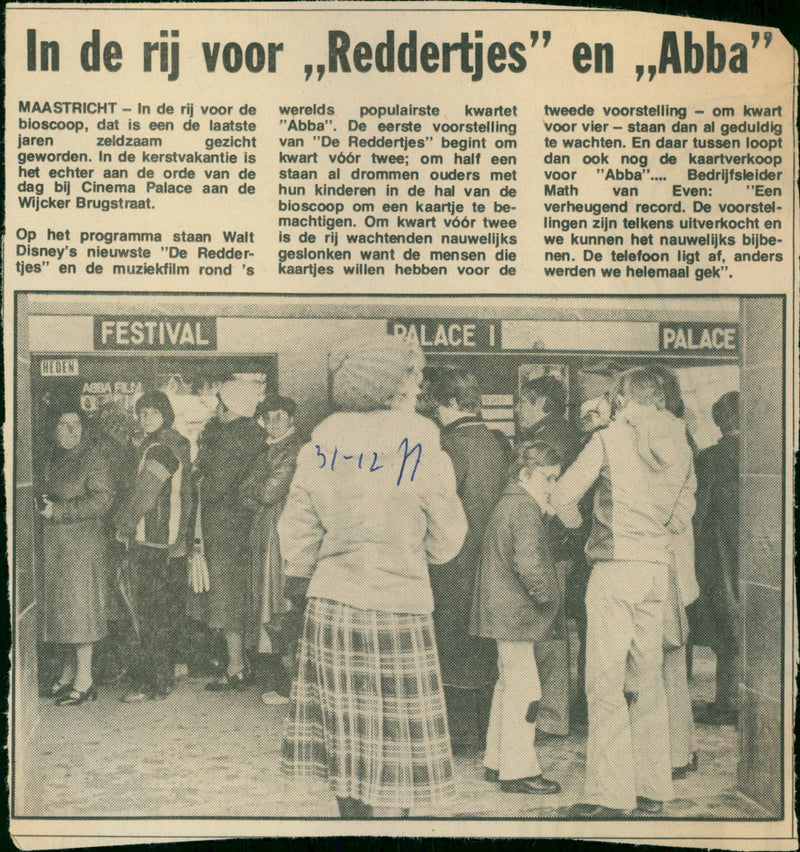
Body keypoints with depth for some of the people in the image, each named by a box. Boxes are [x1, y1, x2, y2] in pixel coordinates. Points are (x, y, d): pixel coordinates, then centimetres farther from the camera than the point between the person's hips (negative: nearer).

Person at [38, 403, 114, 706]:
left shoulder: (92, 459, -8)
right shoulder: (52, 458, 13)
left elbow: (101, 500, -16)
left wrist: (59, 510, -17)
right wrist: (43, 503, 3)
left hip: (82, 544, -7)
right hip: (55, 545, 7)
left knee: (79, 607, -5)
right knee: (64, 607, 11)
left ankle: (84, 680, 1)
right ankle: (69, 671, 22)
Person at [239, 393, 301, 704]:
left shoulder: (297, 452, -8)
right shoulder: (265, 453, 20)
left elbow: (269, 492, -13)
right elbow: (245, 494, 15)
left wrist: (255, 485, 6)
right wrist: (262, 503, -2)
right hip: (263, 537, 8)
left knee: (284, 613, -8)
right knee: (265, 608, 7)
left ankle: (289, 687, -1)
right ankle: (274, 683, 14)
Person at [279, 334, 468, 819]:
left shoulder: (323, 440, 2)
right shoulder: (420, 447, -9)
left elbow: (298, 528, 8)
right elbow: (447, 541, 0)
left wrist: (300, 575, 26)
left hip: (330, 603, 5)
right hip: (395, 608, -5)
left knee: (348, 738, 13)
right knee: (393, 748, 3)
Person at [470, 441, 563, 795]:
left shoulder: (508, 502, 16)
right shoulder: (526, 507, -16)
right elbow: (528, 562, -25)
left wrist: (546, 516, 8)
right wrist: (547, 595, -12)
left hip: (502, 610, 11)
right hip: (515, 611, -11)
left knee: (508, 683, 18)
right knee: (524, 688, -5)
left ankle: (497, 762, 27)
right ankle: (519, 771, 0)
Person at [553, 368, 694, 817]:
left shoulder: (610, 438, -5)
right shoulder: (680, 447, 9)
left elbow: (564, 494, -7)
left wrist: (579, 524, 12)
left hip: (616, 566, -6)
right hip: (658, 566, 6)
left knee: (606, 682, -3)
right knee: (648, 678, 13)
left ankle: (609, 793, -3)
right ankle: (654, 788, 19)